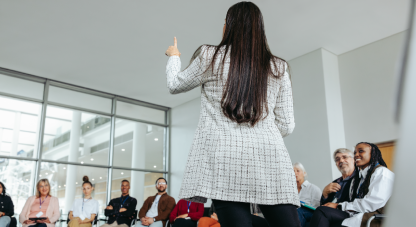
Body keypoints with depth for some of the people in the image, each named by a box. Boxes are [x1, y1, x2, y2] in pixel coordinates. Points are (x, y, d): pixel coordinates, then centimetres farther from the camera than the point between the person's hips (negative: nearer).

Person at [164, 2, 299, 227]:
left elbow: (175, 85, 22)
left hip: (226, 157, -2)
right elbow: (285, 126, 11)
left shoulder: (209, 57, 5)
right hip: (271, 159, 3)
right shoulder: (278, 67, 12)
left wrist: (174, 56, 41)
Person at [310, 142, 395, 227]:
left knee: (322, 211, -25)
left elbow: (371, 204, -13)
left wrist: (339, 206, -9)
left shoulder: (381, 172, 0)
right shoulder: (357, 177, 26)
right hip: (354, 216, 7)